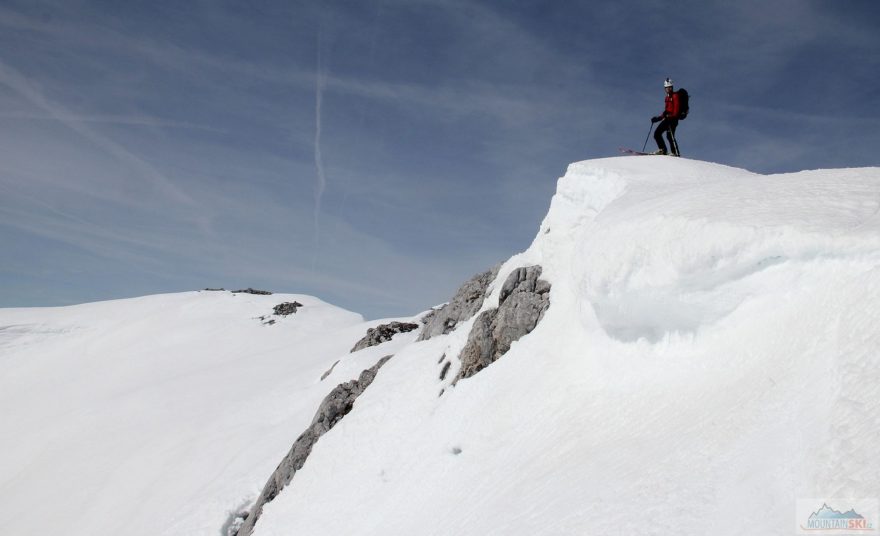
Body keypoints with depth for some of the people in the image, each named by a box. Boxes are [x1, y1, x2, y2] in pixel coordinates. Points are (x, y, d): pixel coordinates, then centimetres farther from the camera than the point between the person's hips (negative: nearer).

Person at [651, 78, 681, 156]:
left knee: (669, 135, -18)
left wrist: (673, 116, -28)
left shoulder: (675, 96, -2)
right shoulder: (667, 97, 22)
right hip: (667, 118, 9)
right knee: (657, 133, 6)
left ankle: (675, 153, -19)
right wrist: (658, 118, 21)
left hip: (673, 118, -9)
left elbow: (677, 108, -13)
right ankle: (662, 149, 7)